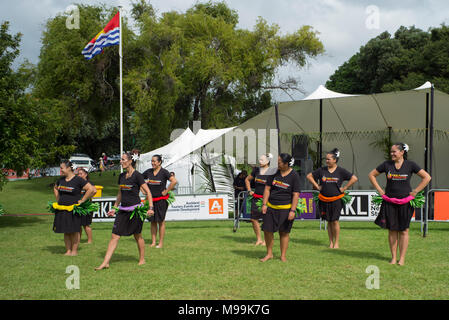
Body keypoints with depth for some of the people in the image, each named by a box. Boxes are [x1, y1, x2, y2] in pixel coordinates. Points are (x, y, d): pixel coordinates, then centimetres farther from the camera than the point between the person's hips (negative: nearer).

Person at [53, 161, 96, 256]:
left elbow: (92, 190, -13)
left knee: (74, 231, -1)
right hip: (62, 210, 6)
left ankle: (74, 251, 8)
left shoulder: (78, 180, -10)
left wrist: (82, 200, -11)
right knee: (66, 232, 9)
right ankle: (68, 250, 16)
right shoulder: (61, 180, 10)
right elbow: (55, 189, 32)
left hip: (73, 210, -6)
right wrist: (58, 200, 19)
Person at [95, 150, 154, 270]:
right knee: (114, 236, 0)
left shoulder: (137, 175, -10)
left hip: (135, 209, -6)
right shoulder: (121, 176, 10)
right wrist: (114, 208, 19)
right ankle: (105, 262, 0)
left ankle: (142, 259, 26)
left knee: (137, 236, 8)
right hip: (123, 210, 6)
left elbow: (148, 192, -9)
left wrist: (151, 208, -15)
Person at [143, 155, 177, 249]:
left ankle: (161, 243, 7)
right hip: (151, 199, 5)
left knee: (161, 221, 0)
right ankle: (153, 242, 14)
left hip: (161, 200, -5)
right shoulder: (148, 172, 5)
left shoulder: (164, 172, -8)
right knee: (152, 221, 8)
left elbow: (174, 181, -19)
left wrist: (166, 191, -16)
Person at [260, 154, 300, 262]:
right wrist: (264, 204, -1)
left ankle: (283, 255, 18)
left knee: (284, 232, 5)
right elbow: (267, 189, 6)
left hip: (285, 208, -3)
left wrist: (293, 210, -14)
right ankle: (269, 254, 17)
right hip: (271, 207, 3)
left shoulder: (294, 176, -7)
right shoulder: (274, 172, 2)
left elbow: (296, 194, -8)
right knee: (267, 230, 0)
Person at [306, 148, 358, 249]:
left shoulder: (340, 171, -3)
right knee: (329, 221, 8)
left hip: (336, 200, -3)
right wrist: (317, 186, 5)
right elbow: (309, 176, 12)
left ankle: (336, 243, 6)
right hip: (324, 200, 3)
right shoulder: (322, 170, 3)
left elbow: (354, 178, -3)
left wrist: (345, 188, -6)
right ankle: (331, 242, 16)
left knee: (335, 221, -5)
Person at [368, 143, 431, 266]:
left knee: (404, 230, 1)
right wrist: (379, 190, 5)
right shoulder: (386, 164, 2)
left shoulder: (410, 165, -2)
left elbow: (427, 177, 1)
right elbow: (371, 175, 12)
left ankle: (402, 258, 8)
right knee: (392, 230, 4)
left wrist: (415, 191, -3)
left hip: (405, 201, -2)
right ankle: (393, 257, 13)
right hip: (389, 201, 2)